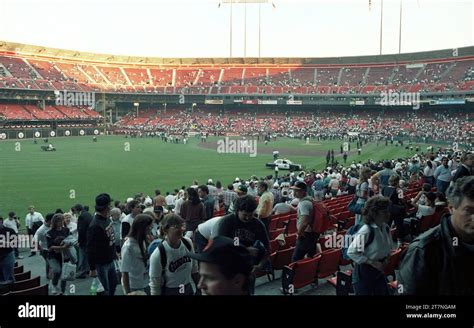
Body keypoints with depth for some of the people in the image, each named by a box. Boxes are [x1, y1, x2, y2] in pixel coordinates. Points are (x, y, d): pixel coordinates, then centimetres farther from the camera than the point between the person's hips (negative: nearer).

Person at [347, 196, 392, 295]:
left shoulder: (386, 228, -3)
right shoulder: (366, 231, -26)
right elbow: (351, 252, -25)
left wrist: (385, 259, -2)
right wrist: (372, 262, -22)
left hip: (379, 270, 7)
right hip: (363, 272, -7)